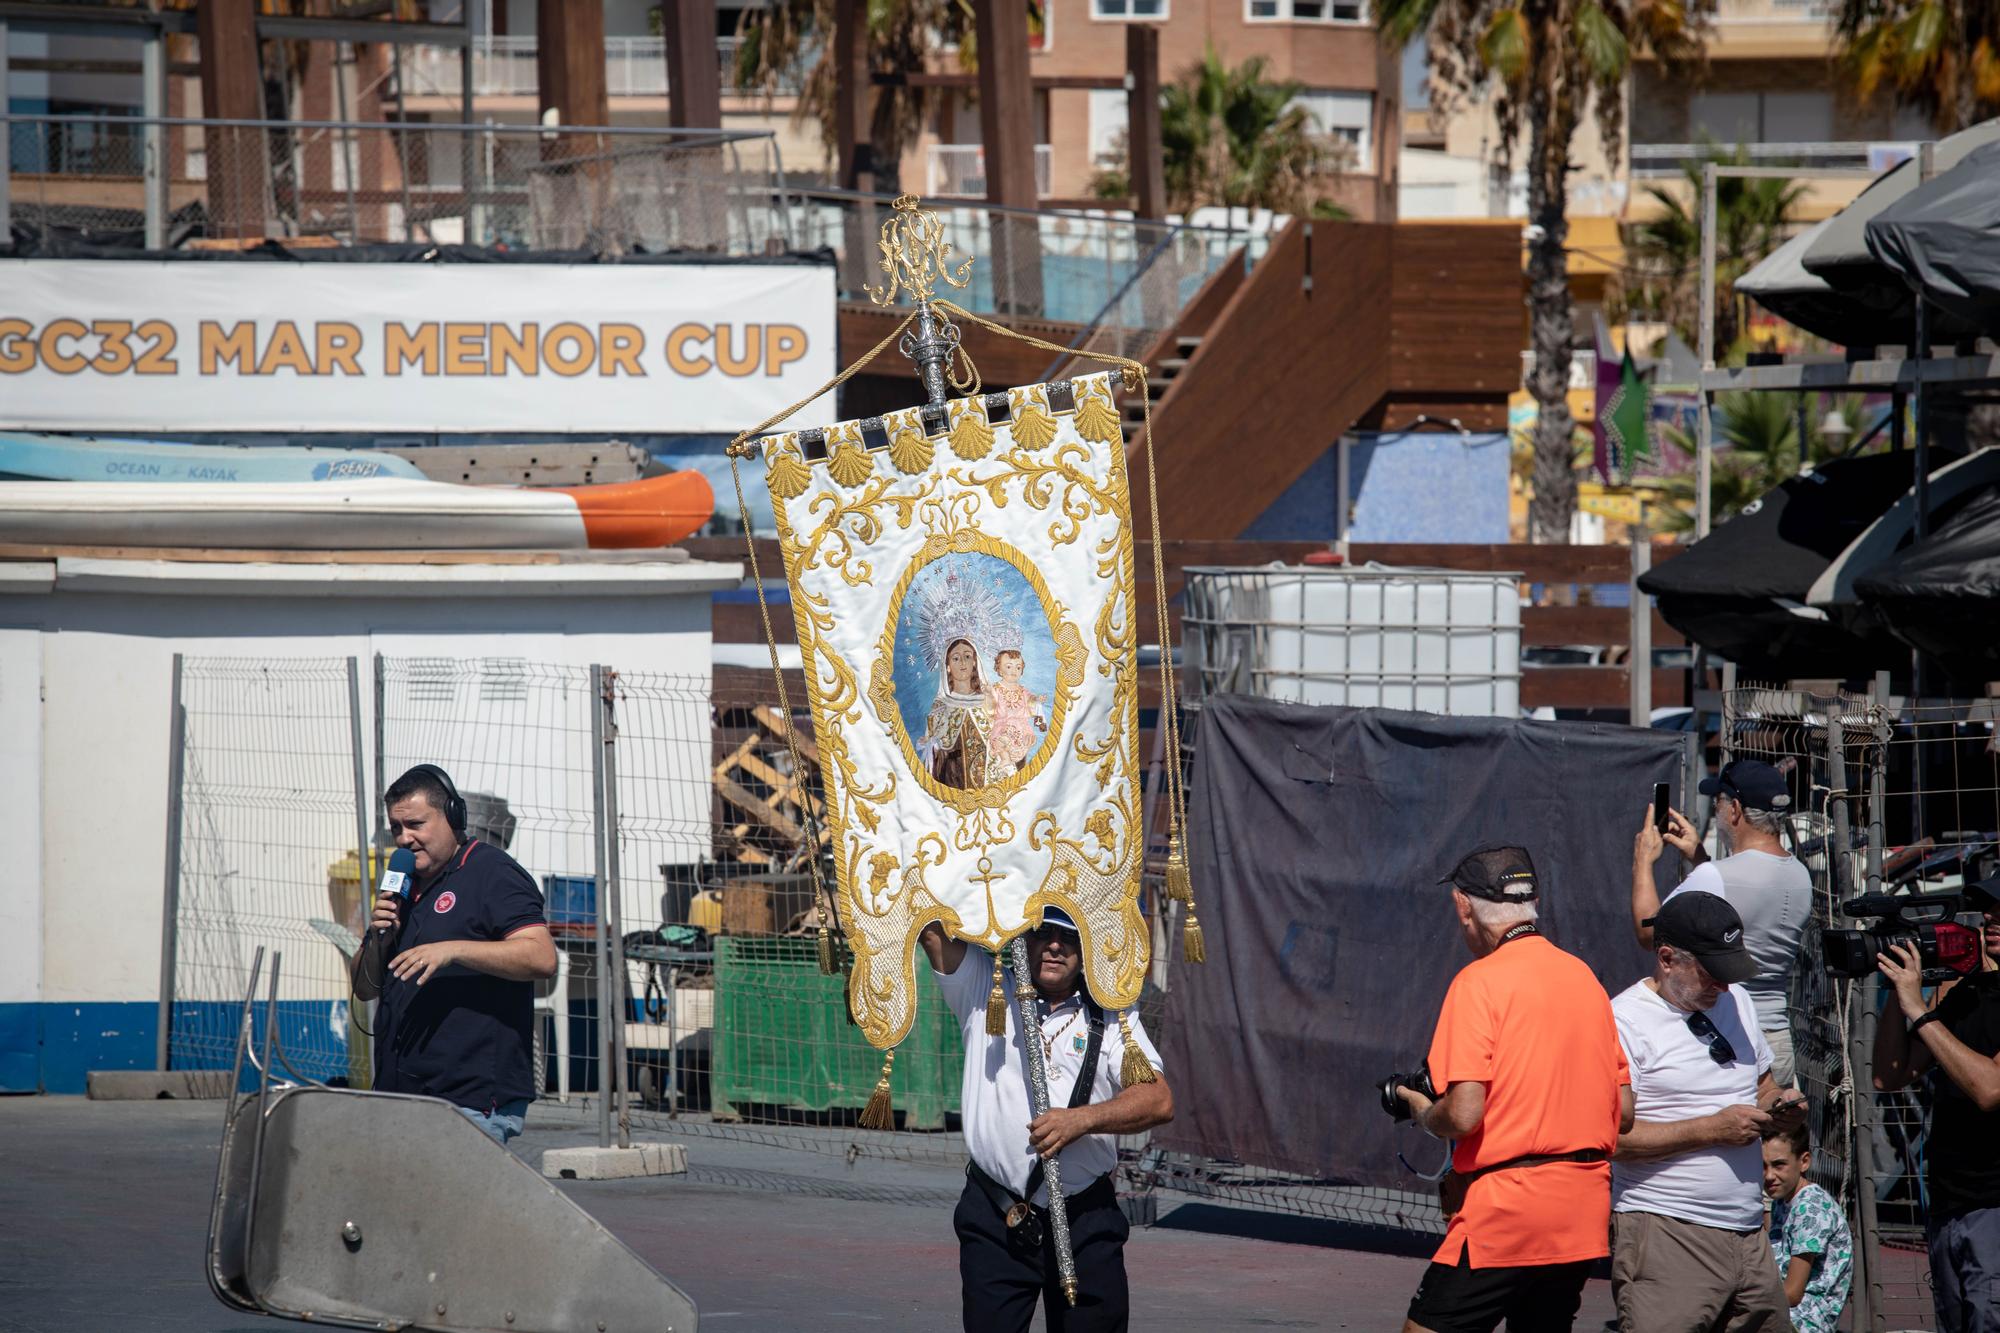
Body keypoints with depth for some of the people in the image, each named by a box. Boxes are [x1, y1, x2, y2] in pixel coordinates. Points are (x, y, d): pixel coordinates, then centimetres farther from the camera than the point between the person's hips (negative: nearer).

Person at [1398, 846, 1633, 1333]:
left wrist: (1422, 1112, 4)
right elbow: (1623, 1109, 13)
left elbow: (1462, 1115, -16)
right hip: (1584, 1217, 7)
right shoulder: (1585, 977, 11)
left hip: (1507, 1209, -7)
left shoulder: (1480, 982, -10)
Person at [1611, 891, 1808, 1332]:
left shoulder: (1735, 1001, 16)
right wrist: (1711, 1129, -18)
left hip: (1748, 1236, 7)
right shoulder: (1626, 1022, -8)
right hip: (1664, 1238, -7)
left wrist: (1779, 1103, 4)